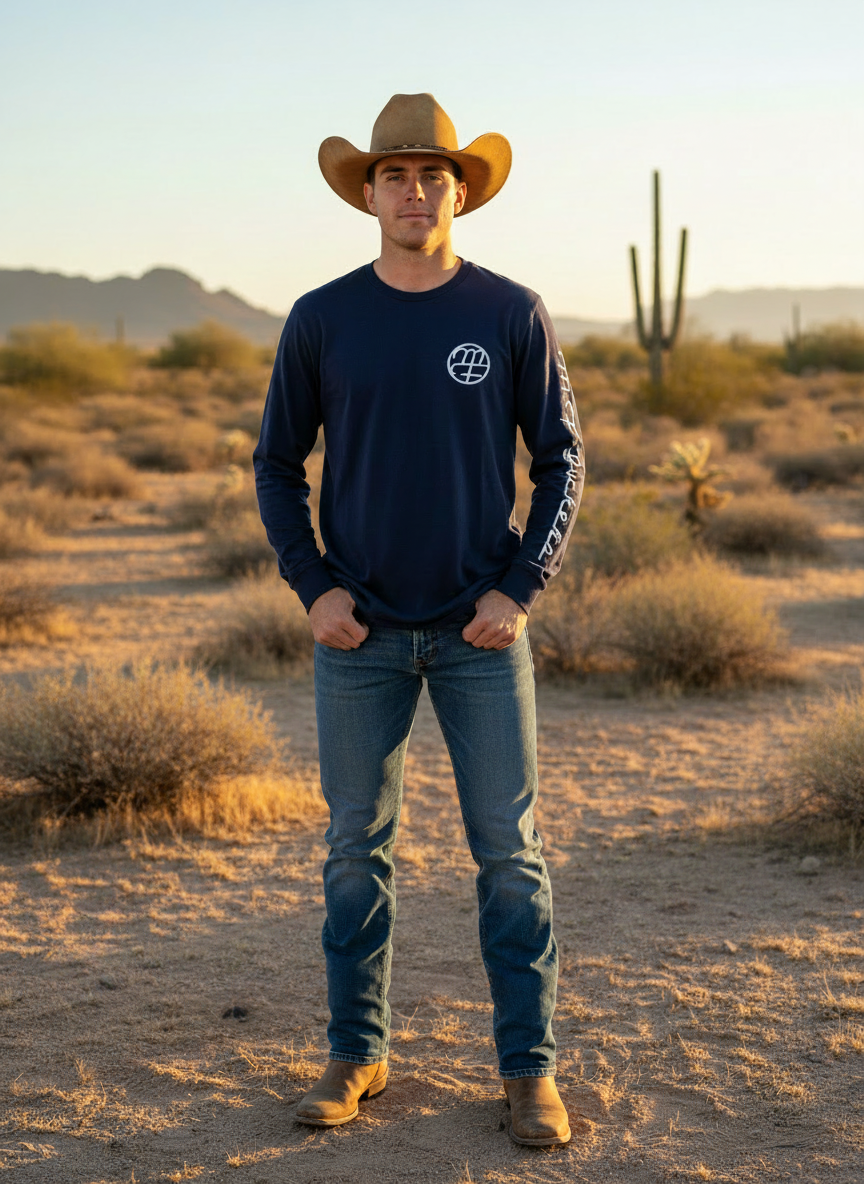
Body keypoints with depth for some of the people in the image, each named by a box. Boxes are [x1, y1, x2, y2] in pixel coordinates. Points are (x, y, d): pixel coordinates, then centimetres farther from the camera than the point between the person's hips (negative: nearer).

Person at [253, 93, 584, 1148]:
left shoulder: (512, 315, -2)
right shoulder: (320, 321, 0)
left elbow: (561, 459, 3)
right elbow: (277, 464, 8)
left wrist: (519, 592, -8)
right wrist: (312, 589, -4)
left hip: (481, 629, -1)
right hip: (361, 633, 1)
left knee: (509, 848, 1)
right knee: (356, 844, 8)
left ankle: (529, 1068, 12)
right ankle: (356, 1054, 21)